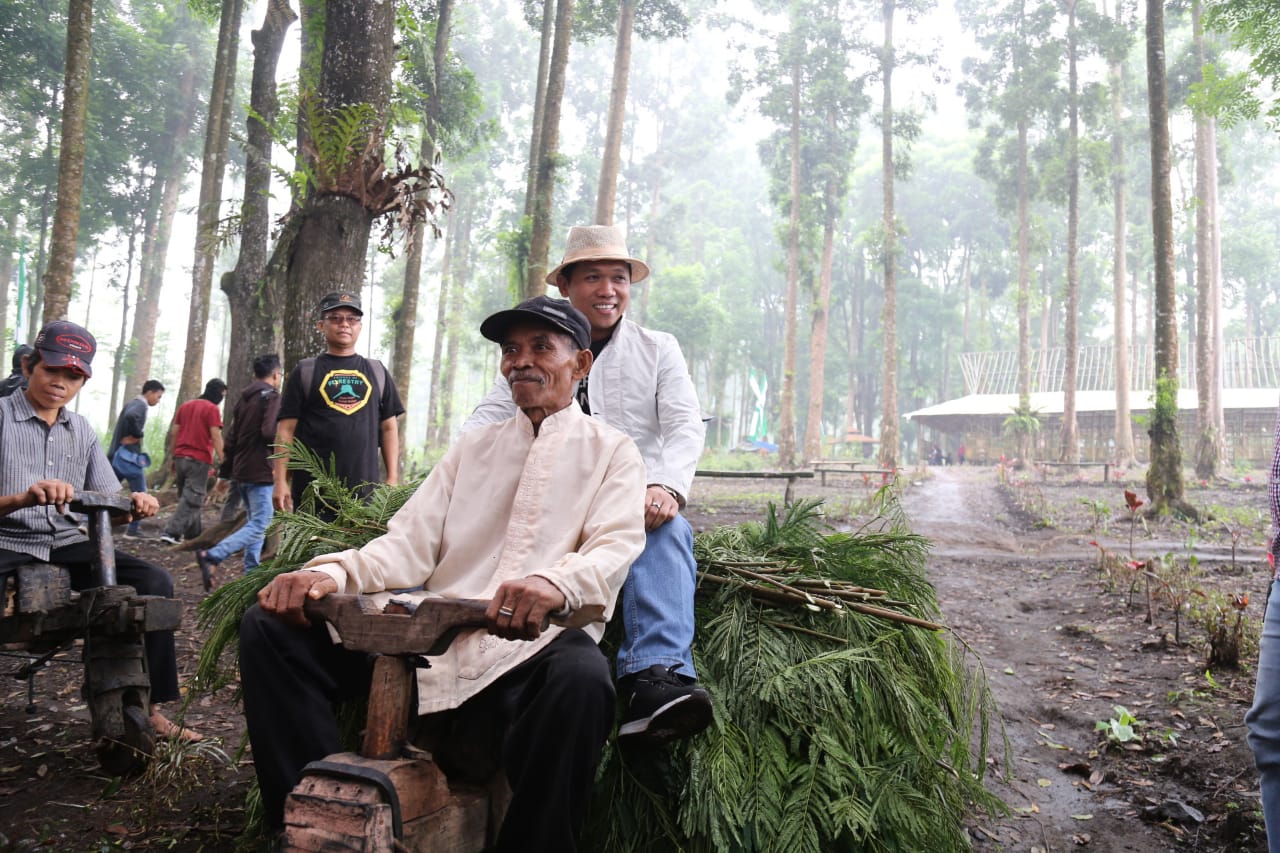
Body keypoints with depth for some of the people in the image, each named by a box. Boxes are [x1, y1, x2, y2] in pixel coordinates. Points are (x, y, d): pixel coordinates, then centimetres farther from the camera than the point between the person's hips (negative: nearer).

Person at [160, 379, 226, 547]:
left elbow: (174, 433, 15)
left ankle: (195, 533, 23)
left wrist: (174, 458, 20)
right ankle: (171, 532, -14)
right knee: (192, 500, -5)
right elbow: (216, 437, -14)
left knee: (187, 497, 17)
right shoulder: (212, 409, -7)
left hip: (180, 457, 7)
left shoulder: (185, 406, 14)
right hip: (199, 460, -7)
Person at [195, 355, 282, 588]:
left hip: (241, 472, 9)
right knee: (259, 526, -10)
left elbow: (230, 439, 19)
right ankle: (211, 556, -22)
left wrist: (224, 472, 23)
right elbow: (269, 432, -23)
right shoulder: (271, 396, -8)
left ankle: (251, 573, 13)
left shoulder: (243, 398, 16)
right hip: (260, 472, -9)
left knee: (253, 523, 16)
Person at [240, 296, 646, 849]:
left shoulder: (611, 452, 10)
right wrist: (333, 572, -10)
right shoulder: (473, 448, 22)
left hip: (535, 644, -4)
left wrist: (553, 585, -32)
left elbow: (614, 549, -8)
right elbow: (410, 545, 12)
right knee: (269, 626, -8)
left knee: (582, 678, -39)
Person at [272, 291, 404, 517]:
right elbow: (286, 429, 4)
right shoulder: (305, 371, 8)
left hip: (366, 489, 2)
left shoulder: (377, 371, 15)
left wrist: (392, 480, 6)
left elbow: (388, 428, 14)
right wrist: (281, 481, -5)